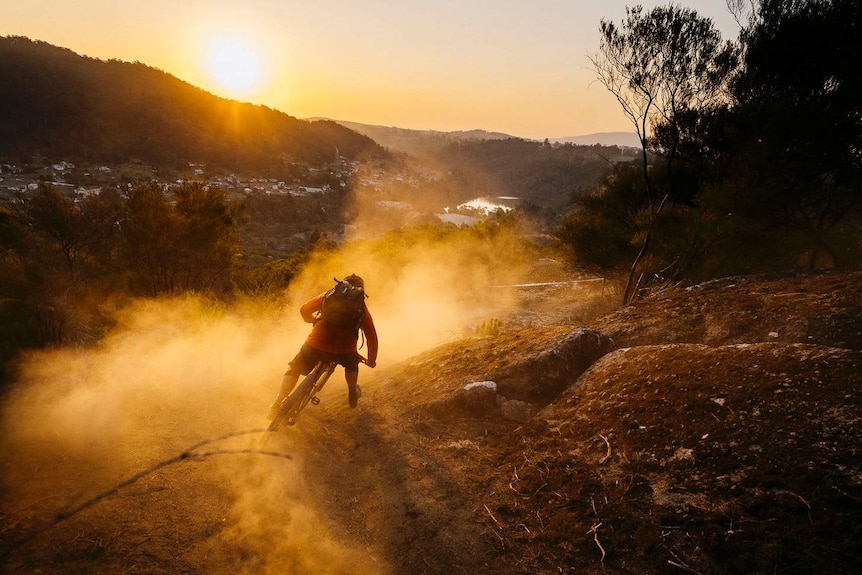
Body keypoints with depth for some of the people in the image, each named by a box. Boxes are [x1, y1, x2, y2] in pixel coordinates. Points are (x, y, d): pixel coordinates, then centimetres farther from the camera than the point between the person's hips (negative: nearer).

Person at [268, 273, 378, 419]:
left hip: (316, 345, 0)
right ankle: (353, 393, 40)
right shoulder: (362, 308, 15)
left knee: (294, 370, 23)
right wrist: (371, 360, 24)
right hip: (345, 351, 1)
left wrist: (312, 320, 34)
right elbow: (372, 336, 12)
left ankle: (278, 404, 12)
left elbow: (304, 309, 13)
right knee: (352, 362, 37)